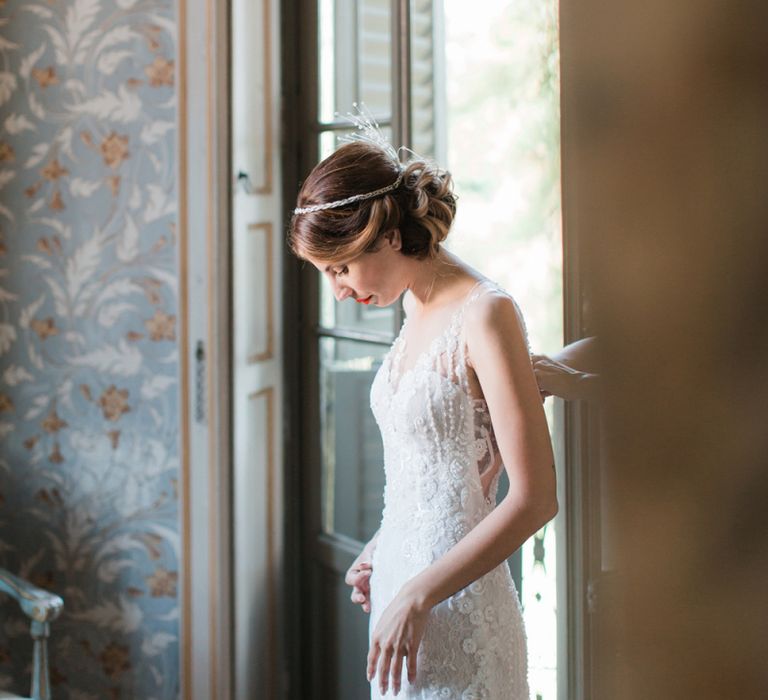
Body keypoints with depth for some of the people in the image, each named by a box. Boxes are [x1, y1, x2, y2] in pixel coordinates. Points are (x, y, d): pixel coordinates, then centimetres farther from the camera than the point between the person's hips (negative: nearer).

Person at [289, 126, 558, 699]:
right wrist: (382, 548, 14)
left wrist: (418, 595, -18)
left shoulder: (484, 314, -15)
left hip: (455, 613, -8)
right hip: (402, 584, 8)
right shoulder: (419, 311, 10)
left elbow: (534, 498, -19)